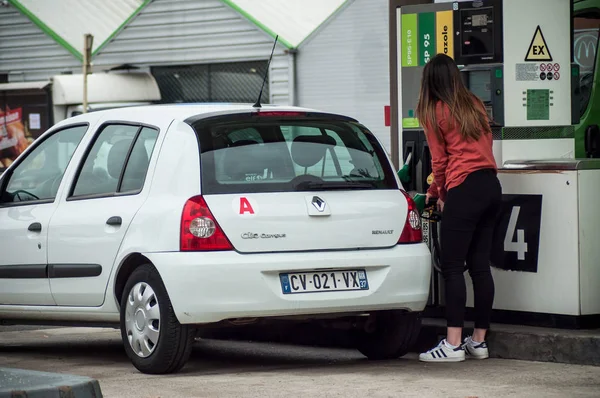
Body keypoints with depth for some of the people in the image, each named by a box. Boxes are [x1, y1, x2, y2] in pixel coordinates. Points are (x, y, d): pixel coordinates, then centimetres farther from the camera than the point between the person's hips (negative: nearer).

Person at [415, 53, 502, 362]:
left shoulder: (434, 112, 1)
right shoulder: (475, 105, 17)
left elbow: (439, 160, 3)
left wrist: (438, 192, 22)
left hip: (464, 189, -7)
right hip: (491, 186, 7)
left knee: (452, 267, -6)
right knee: (480, 265, 9)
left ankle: (453, 343, -11)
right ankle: (478, 340, 11)